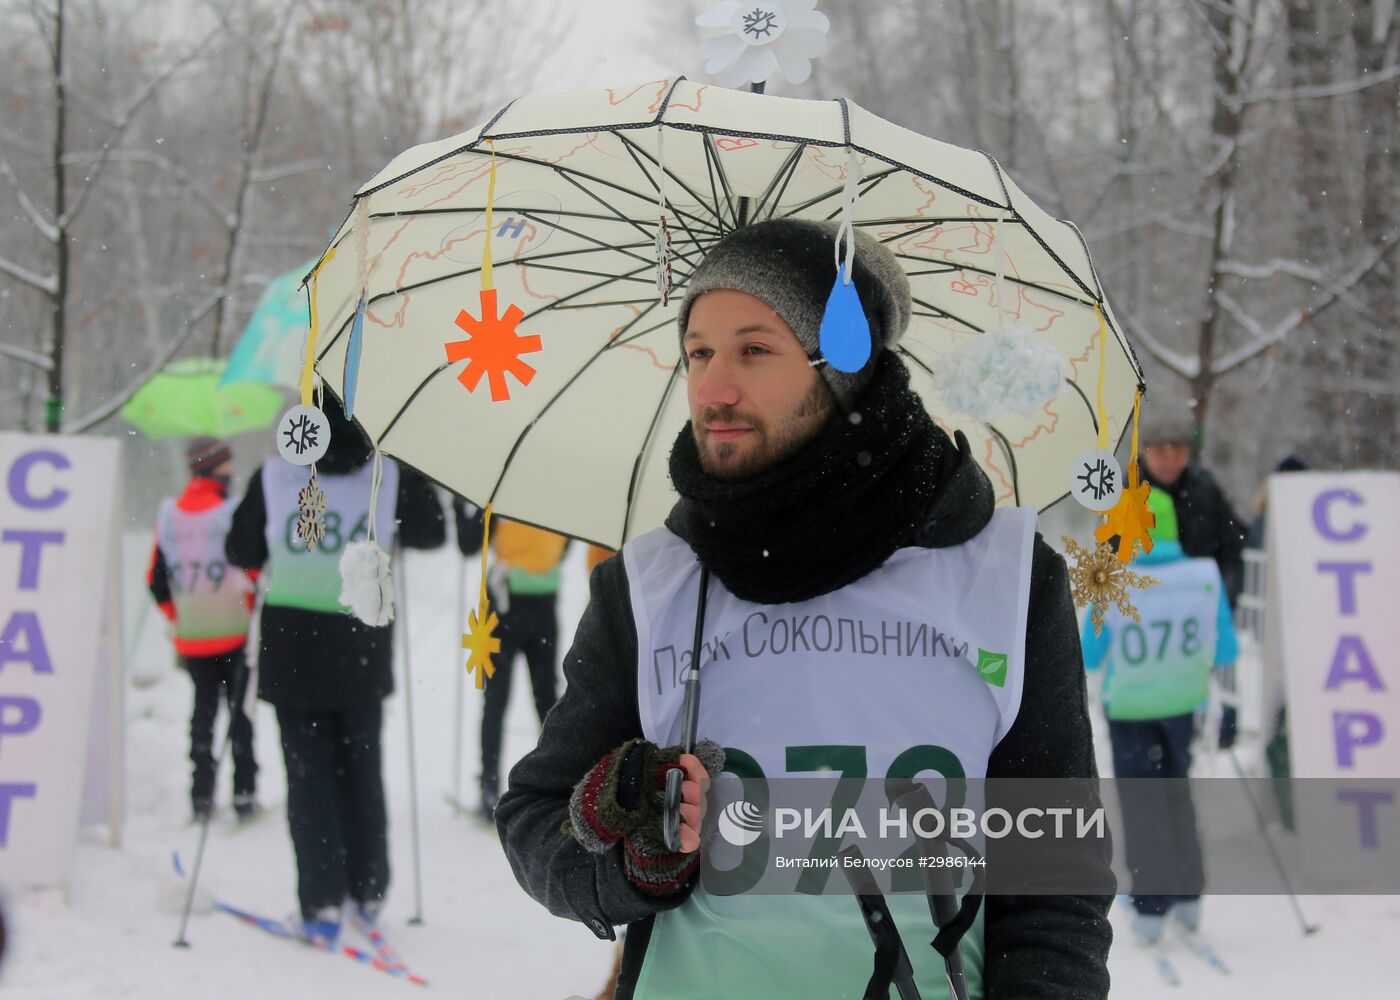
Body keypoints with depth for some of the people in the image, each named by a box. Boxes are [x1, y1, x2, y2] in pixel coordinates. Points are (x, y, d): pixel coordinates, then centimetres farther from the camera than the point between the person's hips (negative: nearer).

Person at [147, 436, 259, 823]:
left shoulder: (167, 515, 1)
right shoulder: (231, 513, -13)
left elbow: (157, 581, 5)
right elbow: (252, 571, -13)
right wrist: (254, 612, 3)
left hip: (191, 636, 4)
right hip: (234, 632, -4)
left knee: (203, 708, 13)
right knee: (239, 709, 6)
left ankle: (201, 795, 10)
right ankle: (243, 794, 5)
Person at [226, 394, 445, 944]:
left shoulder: (273, 477, -7)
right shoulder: (390, 477, -6)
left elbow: (241, 552, 3)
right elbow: (431, 533, 9)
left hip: (291, 646, -1)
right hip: (363, 649, 1)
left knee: (308, 772, 5)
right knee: (362, 767, 16)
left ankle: (322, 902, 0)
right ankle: (368, 892, 22)